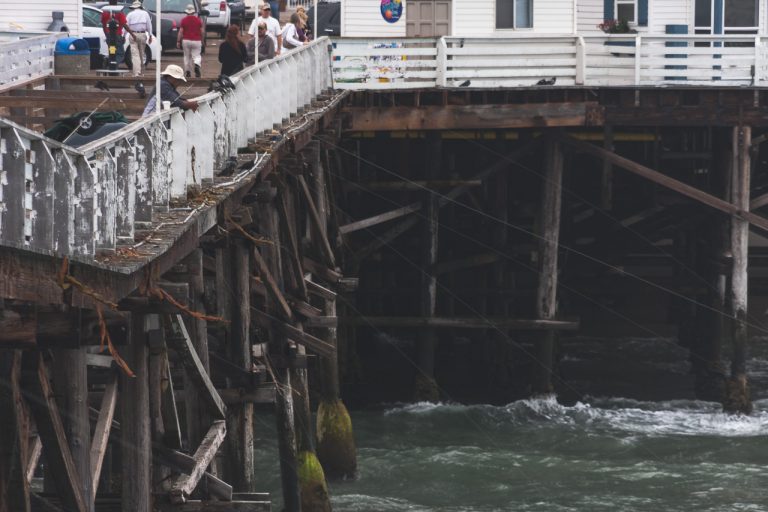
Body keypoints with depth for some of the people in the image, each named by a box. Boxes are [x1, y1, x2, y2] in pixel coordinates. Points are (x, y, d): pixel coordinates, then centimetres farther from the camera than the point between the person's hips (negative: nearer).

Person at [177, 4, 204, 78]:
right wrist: (202, 41, 17)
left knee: (187, 56, 12)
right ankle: (197, 65, -28)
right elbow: (201, 32, 4)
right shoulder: (198, 20, 0)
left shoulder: (183, 20, -3)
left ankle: (188, 72, 12)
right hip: (196, 41, 0)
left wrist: (178, 41, 1)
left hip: (186, 41, 0)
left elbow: (180, 32, -5)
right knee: (196, 56, 3)